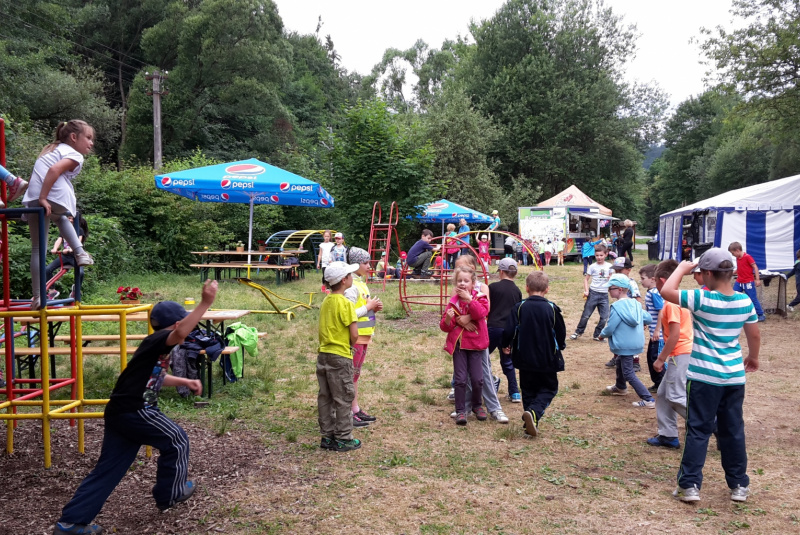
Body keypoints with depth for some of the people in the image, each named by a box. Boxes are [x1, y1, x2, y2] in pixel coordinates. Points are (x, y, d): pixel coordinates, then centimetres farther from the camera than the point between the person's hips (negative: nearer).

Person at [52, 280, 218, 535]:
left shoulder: (157, 347, 18)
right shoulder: (157, 341, -12)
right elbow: (180, 334, -37)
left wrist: (185, 382, 25)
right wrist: (205, 303, -40)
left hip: (120, 412, 10)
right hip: (134, 411, -10)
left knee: (108, 468, 13)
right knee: (176, 441, 10)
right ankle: (169, 494, 26)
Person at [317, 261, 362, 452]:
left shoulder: (325, 302, 8)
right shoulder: (345, 303, -16)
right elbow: (354, 335, -17)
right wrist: (351, 346, 3)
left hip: (323, 355, 8)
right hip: (340, 357, -8)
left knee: (325, 397, 13)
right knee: (343, 399, 3)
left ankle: (327, 436, 22)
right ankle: (343, 439, 11)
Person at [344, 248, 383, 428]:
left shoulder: (361, 283, 12)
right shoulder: (351, 287, -19)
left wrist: (374, 307, 3)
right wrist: (369, 306, -17)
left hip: (363, 336, 10)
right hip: (354, 337, -10)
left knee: (356, 373, 16)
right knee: (350, 374, -2)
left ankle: (355, 409, 26)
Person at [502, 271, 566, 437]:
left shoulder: (519, 307, -9)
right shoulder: (552, 308, -8)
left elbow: (509, 331, -11)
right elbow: (561, 333, 0)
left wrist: (506, 345, 10)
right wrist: (560, 346, 22)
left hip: (525, 358, 1)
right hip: (548, 359, -1)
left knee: (528, 391, 17)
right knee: (549, 388, 12)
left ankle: (531, 423, 15)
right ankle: (534, 412, -14)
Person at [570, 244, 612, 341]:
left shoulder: (609, 266, 2)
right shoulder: (593, 267, -3)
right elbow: (586, 279, 1)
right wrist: (586, 290, -11)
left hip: (604, 295, 2)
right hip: (593, 293, -2)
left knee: (604, 317, 2)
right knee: (586, 315, 1)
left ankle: (597, 335, 17)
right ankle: (578, 332, 18)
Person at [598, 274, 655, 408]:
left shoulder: (617, 307, -21)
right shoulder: (635, 304, 3)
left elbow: (610, 328, -19)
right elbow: (648, 319, 10)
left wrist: (602, 334, 1)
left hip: (625, 345, -9)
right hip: (636, 341, 9)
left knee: (628, 374, -3)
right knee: (620, 363, 29)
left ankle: (648, 400, -6)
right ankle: (620, 387, 51)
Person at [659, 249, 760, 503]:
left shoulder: (701, 299, -17)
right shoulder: (745, 301, 0)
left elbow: (666, 291, -17)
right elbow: (754, 335, 10)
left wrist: (681, 268, -3)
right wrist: (753, 357, 29)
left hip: (704, 377, -4)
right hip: (734, 377, 4)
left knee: (698, 431, 3)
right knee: (733, 431, 15)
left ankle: (689, 485, 4)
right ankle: (739, 485, 25)